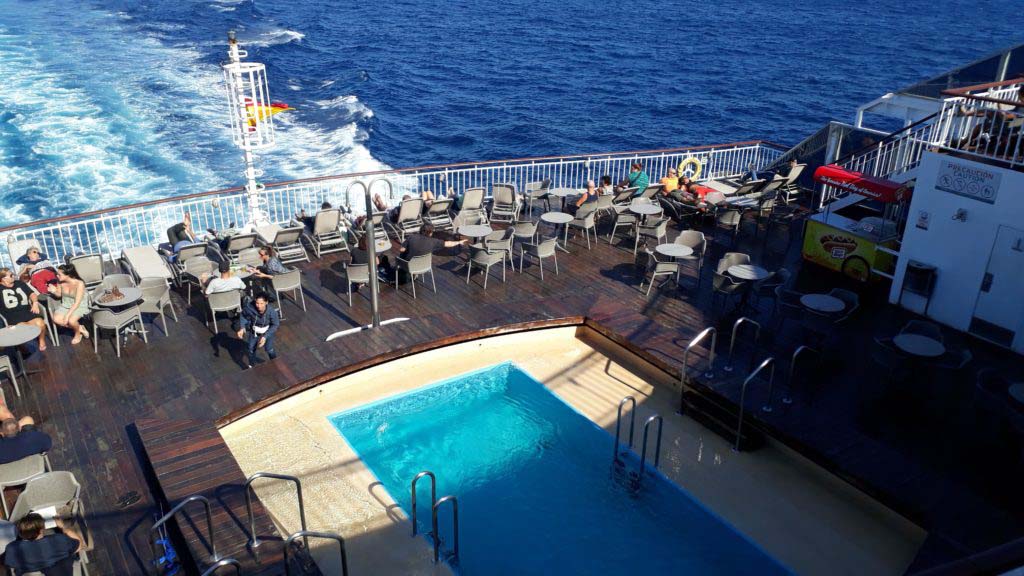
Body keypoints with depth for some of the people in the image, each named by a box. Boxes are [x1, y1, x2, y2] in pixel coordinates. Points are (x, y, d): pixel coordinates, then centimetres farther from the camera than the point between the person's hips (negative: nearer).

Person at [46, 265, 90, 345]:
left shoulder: (79, 284, -26)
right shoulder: (60, 282, -12)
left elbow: (77, 303, -24)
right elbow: (59, 295, 8)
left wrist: (67, 315, -29)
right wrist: (54, 291, -16)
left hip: (80, 306, -5)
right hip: (65, 305, 5)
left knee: (71, 320, -32)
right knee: (56, 319, -23)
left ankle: (78, 334, 4)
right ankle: (80, 328, -1)